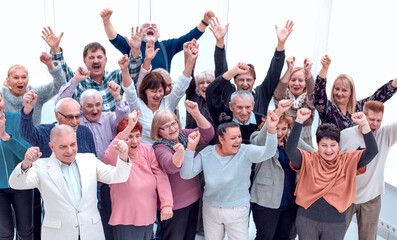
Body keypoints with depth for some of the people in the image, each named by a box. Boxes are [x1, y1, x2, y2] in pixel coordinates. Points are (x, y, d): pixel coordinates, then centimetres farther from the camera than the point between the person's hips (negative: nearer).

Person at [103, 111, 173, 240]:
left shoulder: (147, 150, 0)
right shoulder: (115, 155, -14)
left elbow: (160, 176, -4)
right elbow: (110, 156, -40)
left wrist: (167, 203, -13)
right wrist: (129, 127, -47)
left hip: (149, 215, 5)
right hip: (126, 220, -5)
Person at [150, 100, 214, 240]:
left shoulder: (184, 135, 0)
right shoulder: (160, 147, -19)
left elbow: (207, 134, -8)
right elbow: (170, 167, -38)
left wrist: (196, 114, -23)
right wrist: (180, 152, -60)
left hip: (193, 197, 6)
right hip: (175, 205, -6)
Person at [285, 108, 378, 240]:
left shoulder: (349, 161, 0)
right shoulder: (308, 159, -5)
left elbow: (372, 151, -10)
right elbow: (290, 149, -21)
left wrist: (364, 125, -22)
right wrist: (299, 121, -28)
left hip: (336, 223, 1)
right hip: (307, 220, -1)